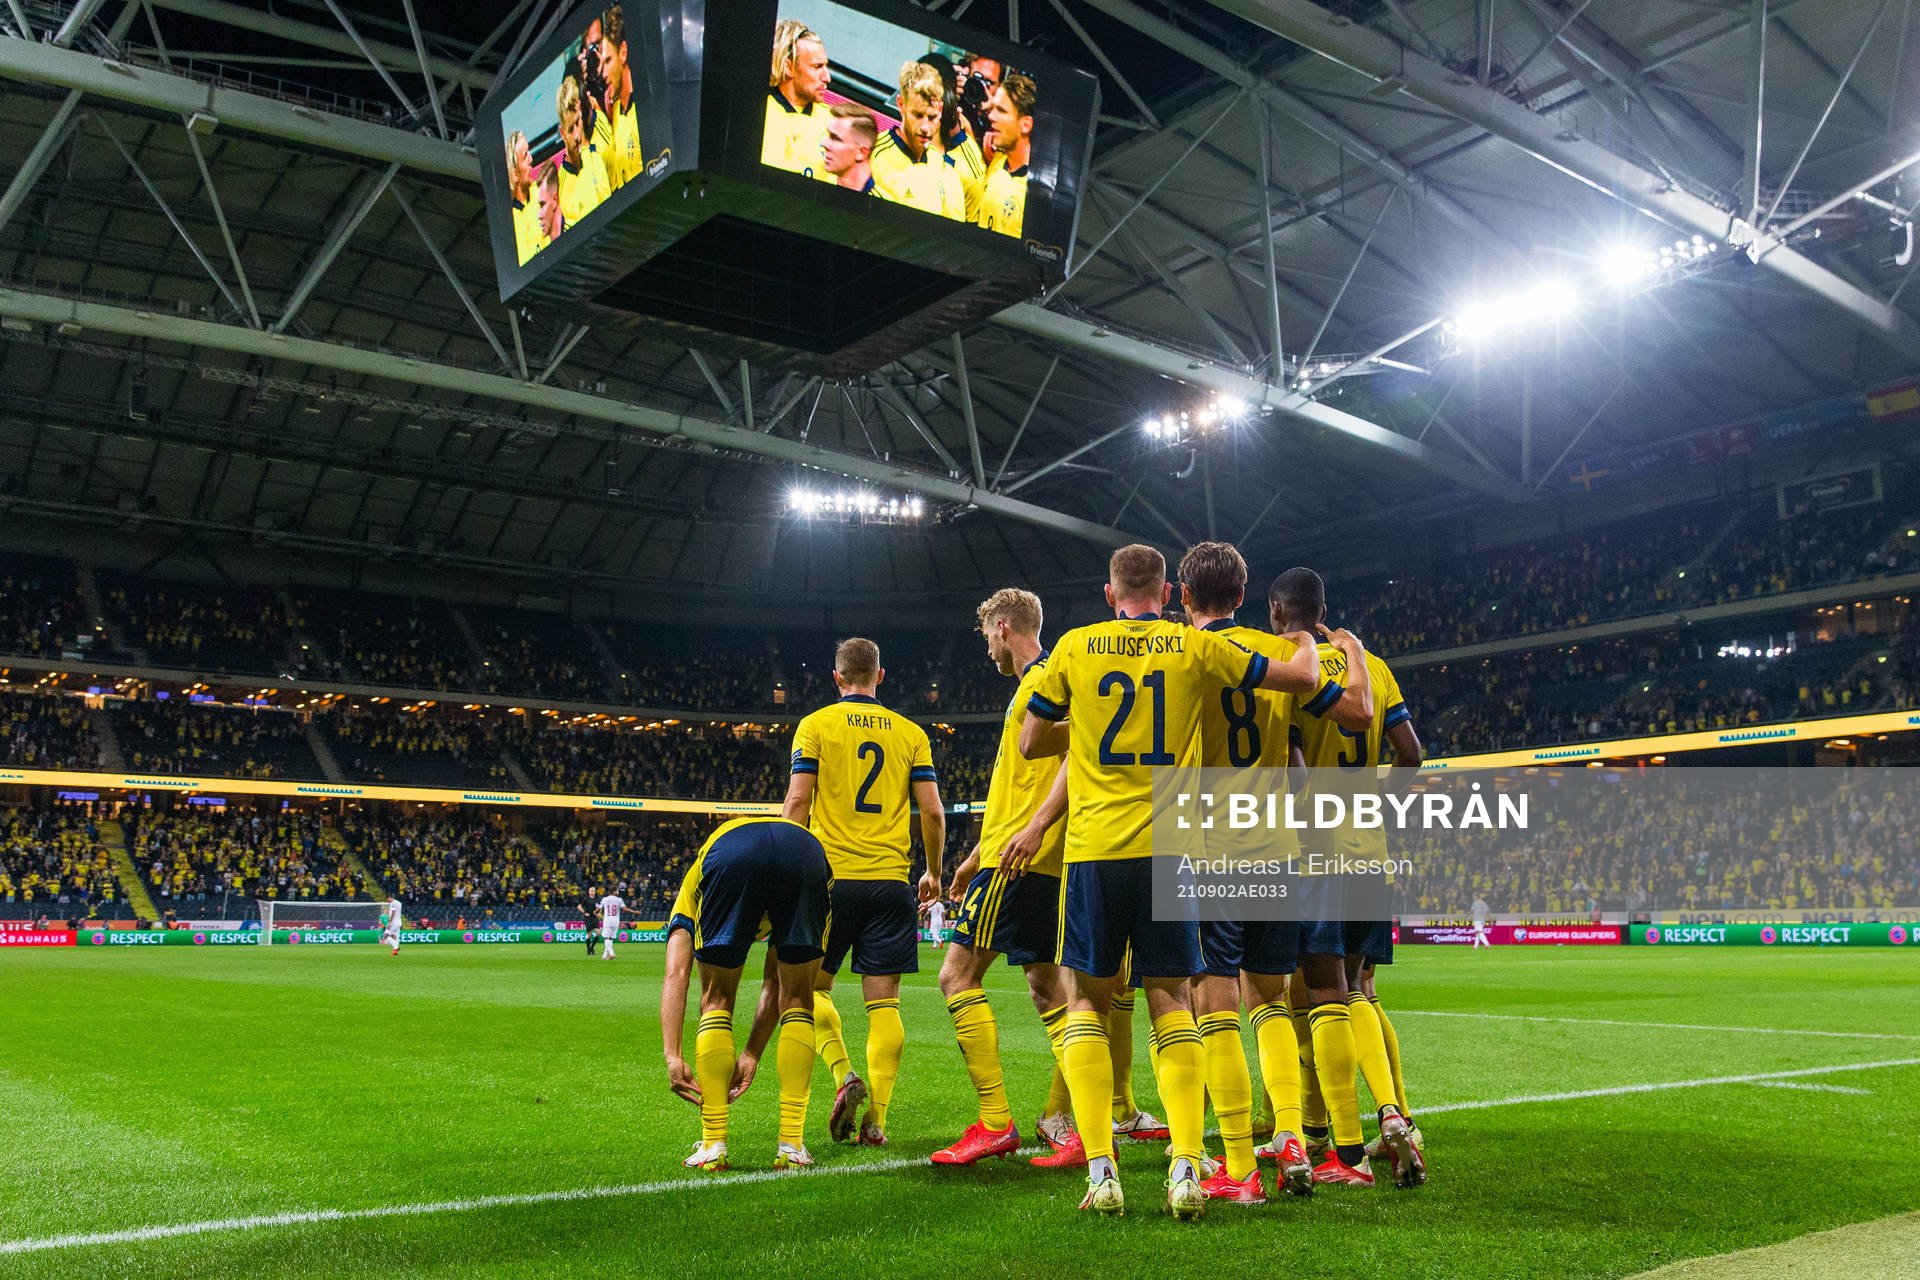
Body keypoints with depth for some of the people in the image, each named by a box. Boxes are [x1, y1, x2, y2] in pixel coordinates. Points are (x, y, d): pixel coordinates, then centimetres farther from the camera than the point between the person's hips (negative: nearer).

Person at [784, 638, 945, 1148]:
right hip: (891, 878, 2)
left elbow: (797, 802, -5)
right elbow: (932, 811, 5)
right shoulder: (910, 733, 9)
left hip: (832, 875, -2)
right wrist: (933, 872, 18)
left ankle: (844, 1074, -7)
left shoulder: (815, 725, 2)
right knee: (883, 1001, 3)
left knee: (813, 986, 13)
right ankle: (875, 1119, 1)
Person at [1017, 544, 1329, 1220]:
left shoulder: (1075, 646, 4)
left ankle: (1100, 1170, 0)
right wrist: (1304, 641, 31)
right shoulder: (1195, 646, 4)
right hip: (1170, 847, 1)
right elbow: (1301, 678, 9)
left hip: (1095, 847, 0)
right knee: (1170, 1001, 9)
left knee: (1087, 1000, 9)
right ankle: (1185, 1166, -3)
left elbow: (1030, 744, 11)